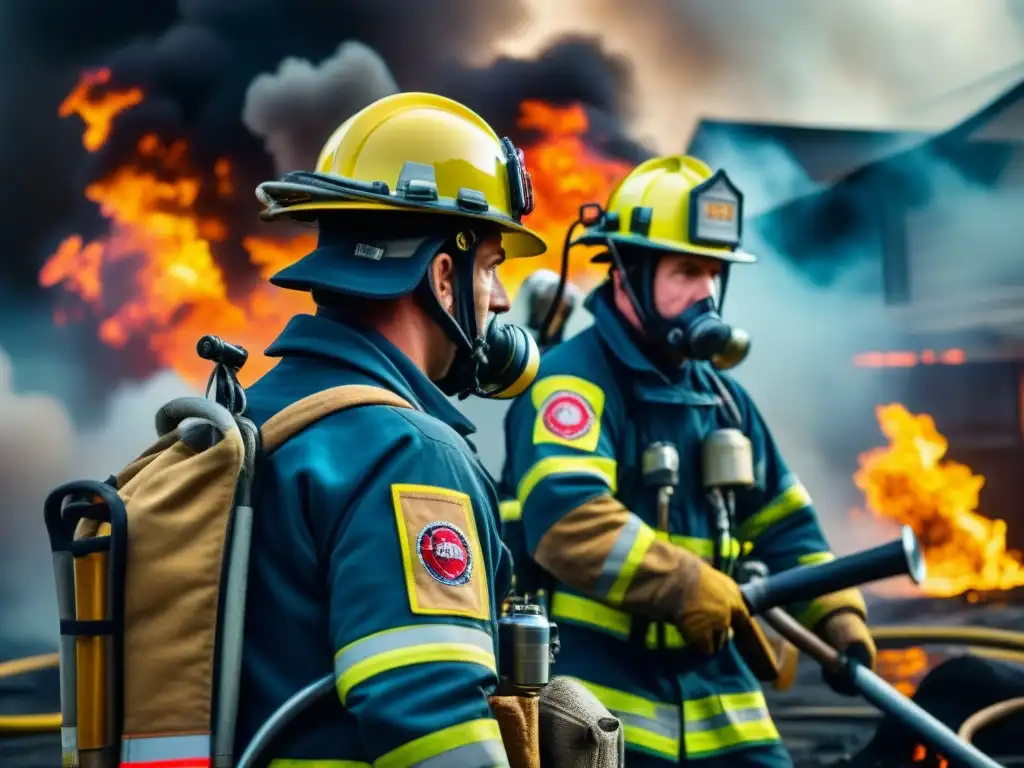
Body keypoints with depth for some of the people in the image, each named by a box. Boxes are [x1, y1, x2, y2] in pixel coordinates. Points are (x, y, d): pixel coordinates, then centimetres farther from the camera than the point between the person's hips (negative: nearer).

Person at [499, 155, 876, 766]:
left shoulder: (722, 395, 13)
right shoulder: (574, 379, -12)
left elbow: (783, 521, 20)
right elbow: (565, 521, -27)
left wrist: (836, 612, 6)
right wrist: (687, 587, -25)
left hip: (711, 686, 7)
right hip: (603, 692, -7)